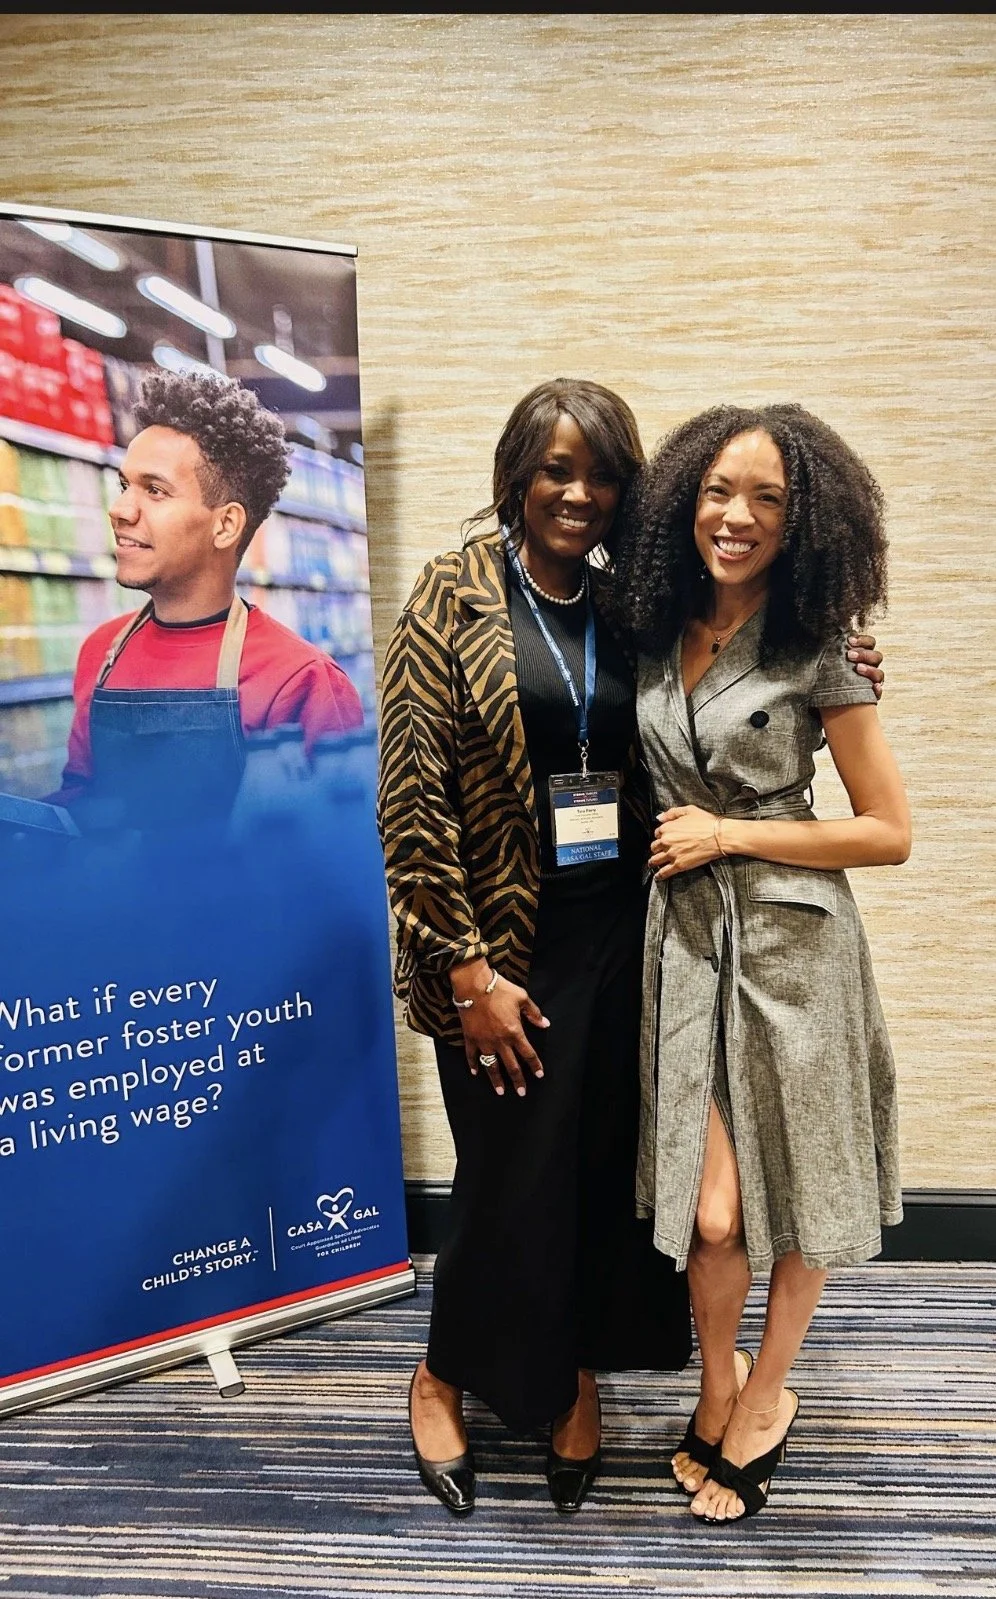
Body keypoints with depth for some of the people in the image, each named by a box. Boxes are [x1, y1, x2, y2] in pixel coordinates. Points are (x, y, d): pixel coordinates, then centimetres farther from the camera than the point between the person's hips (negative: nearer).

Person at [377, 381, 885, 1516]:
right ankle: (446, 1372, 37)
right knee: (515, 1176, 7)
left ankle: (575, 1376, 39)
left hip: (620, 932, 4)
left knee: (608, 1165, 13)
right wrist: (467, 966, -13)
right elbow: (411, 794, -11)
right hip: (508, 943, -4)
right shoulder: (455, 595, -6)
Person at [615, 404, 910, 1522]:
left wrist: (729, 834, -11)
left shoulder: (813, 654, -7)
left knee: (793, 1189, 12)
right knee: (710, 1208, 2)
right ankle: (719, 1392, 30)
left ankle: (762, 1398, 37)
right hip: (686, 936, 2)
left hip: (792, 942, -2)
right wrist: (675, 848, 0)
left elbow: (889, 832, -6)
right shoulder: (654, 634, 3)